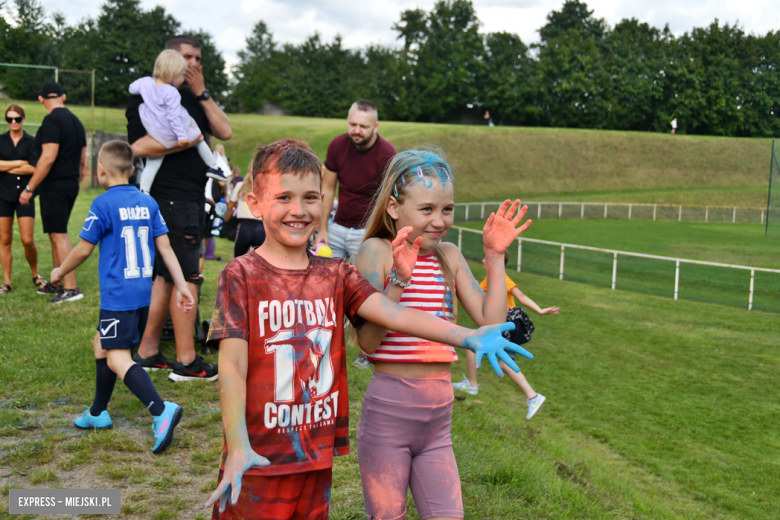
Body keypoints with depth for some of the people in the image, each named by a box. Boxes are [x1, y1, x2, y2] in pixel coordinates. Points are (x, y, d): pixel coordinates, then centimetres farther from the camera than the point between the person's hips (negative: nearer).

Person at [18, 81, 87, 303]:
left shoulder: (51, 120, -13)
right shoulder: (76, 121, 13)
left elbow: (48, 158, -20)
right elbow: (82, 159, 17)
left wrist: (29, 188, -17)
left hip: (55, 185, -9)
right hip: (71, 185, 9)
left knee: (59, 235, -8)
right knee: (56, 234, 16)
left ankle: (71, 289, -9)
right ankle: (57, 284, 22)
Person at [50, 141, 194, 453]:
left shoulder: (104, 205, -11)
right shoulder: (147, 203, 7)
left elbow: (83, 250, -4)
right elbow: (165, 246, 6)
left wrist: (60, 272, 14)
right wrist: (181, 286, 8)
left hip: (118, 296, -8)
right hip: (143, 292, 8)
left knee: (118, 358, -11)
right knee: (102, 344, 22)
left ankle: (161, 411, -27)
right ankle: (98, 413, 32)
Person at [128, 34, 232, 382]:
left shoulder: (193, 98, 19)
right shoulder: (147, 96, -6)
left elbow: (224, 131, 6)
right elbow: (139, 146, -19)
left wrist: (201, 92, 1)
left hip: (190, 199, 9)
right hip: (169, 199, -9)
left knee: (168, 275, 12)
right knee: (186, 277, -7)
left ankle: (147, 352, 21)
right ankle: (186, 362, 1)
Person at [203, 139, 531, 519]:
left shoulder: (335, 274, 4)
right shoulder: (241, 275, -7)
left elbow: (394, 313, -10)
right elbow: (232, 364, -13)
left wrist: (465, 336, -24)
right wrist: (238, 447, -22)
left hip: (318, 456, 4)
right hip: (257, 458, -4)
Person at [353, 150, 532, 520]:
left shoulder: (449, 256, 8)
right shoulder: (377, 251, -9)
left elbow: (491, 321, 3)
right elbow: (367, 341, -16)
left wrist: (495, 257, 1)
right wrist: (399, 279, -26)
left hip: (438, 415, 5)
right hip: (388, 409, -5)